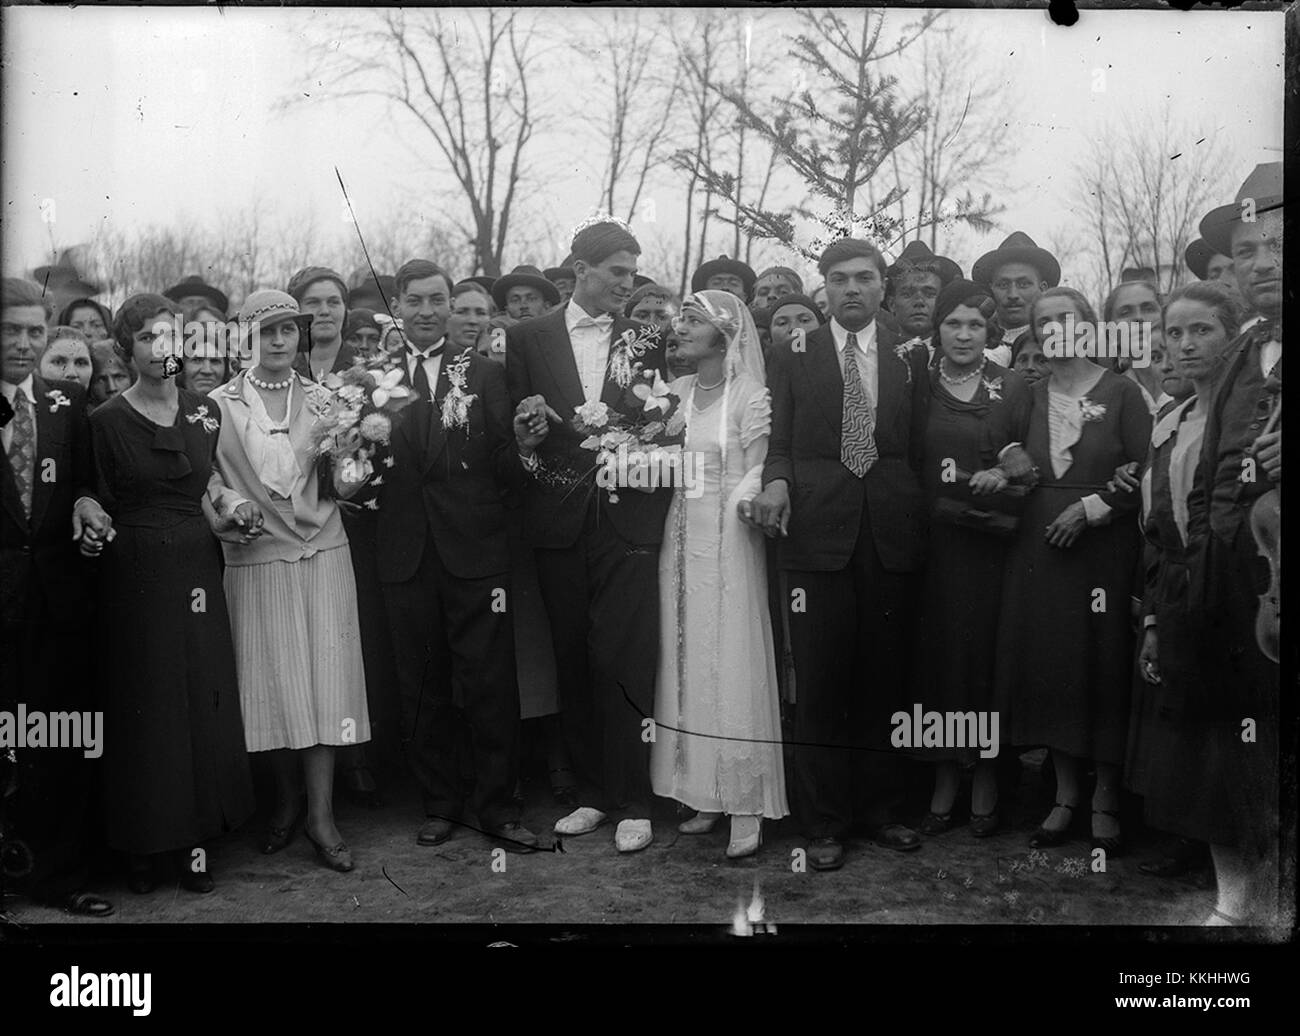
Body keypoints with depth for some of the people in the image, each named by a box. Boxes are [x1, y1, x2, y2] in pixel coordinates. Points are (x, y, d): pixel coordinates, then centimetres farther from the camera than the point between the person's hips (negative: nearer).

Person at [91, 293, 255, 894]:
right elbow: (101, 503, 2)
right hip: (136, 570, -3)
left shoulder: (205, 411, 7)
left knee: (203, 702, 5)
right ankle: (143, 845, 15)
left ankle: (195, 836, 15)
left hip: (196, 569, 4)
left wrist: (219, 521, -1)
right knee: (143, 707, 3)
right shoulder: (108, 420, -4)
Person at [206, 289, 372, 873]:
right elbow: (205, 476, 7)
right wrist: (232, 503, -12)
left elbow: (342, 486, 8)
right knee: (270, 679, 2)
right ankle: (287, 800, 20)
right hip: (256, 556, -1)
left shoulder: (321, 400, 8)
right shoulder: (219, 404, 3)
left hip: (322, 551, 1)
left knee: (324, 677, -3)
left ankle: (321, 814, 2)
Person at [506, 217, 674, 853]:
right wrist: (526, 430, -14)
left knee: (623, 661, -6)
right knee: (574, 662, 7)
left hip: (628, 517, -1)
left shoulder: (647, 338, 8)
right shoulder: (529, 339, 8)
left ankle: (633, 802, 3)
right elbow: (516, 426, 8)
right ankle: (594, 791, 19)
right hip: (560, 521, 2)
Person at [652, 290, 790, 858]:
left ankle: (745, 805, 2)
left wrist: (752, 498, -27)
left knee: (733, 662, -4)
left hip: (729, 537, -6)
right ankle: (705, 793, 17)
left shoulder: (751, 395, -6)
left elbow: (756, 475, -9)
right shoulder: (675, 392, 11)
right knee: (688, 662, 7)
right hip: (681, 535, 6)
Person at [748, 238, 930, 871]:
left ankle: (878, 808, 23)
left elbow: (920, 449, 11)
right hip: (818, 536, -1)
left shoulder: (911, 359, 12)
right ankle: (824, 825, 10)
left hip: (892, 539, 2)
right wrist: (776, 481, -14)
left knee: (883, 680, 8)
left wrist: (919, 524, 2)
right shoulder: (792, 357, 9)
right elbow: (779, 442, 7)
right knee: (820, 685, 0)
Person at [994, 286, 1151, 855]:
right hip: (1039, 547, 4)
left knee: (1105, 669, 0)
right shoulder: (1029, 396, 9)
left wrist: (1091, 507, -14)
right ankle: (1065, 796, 17)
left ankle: (1106, 801, 12)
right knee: (1048, 669, 6)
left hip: (1104, 547, -4)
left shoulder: (1121, 392, -2)